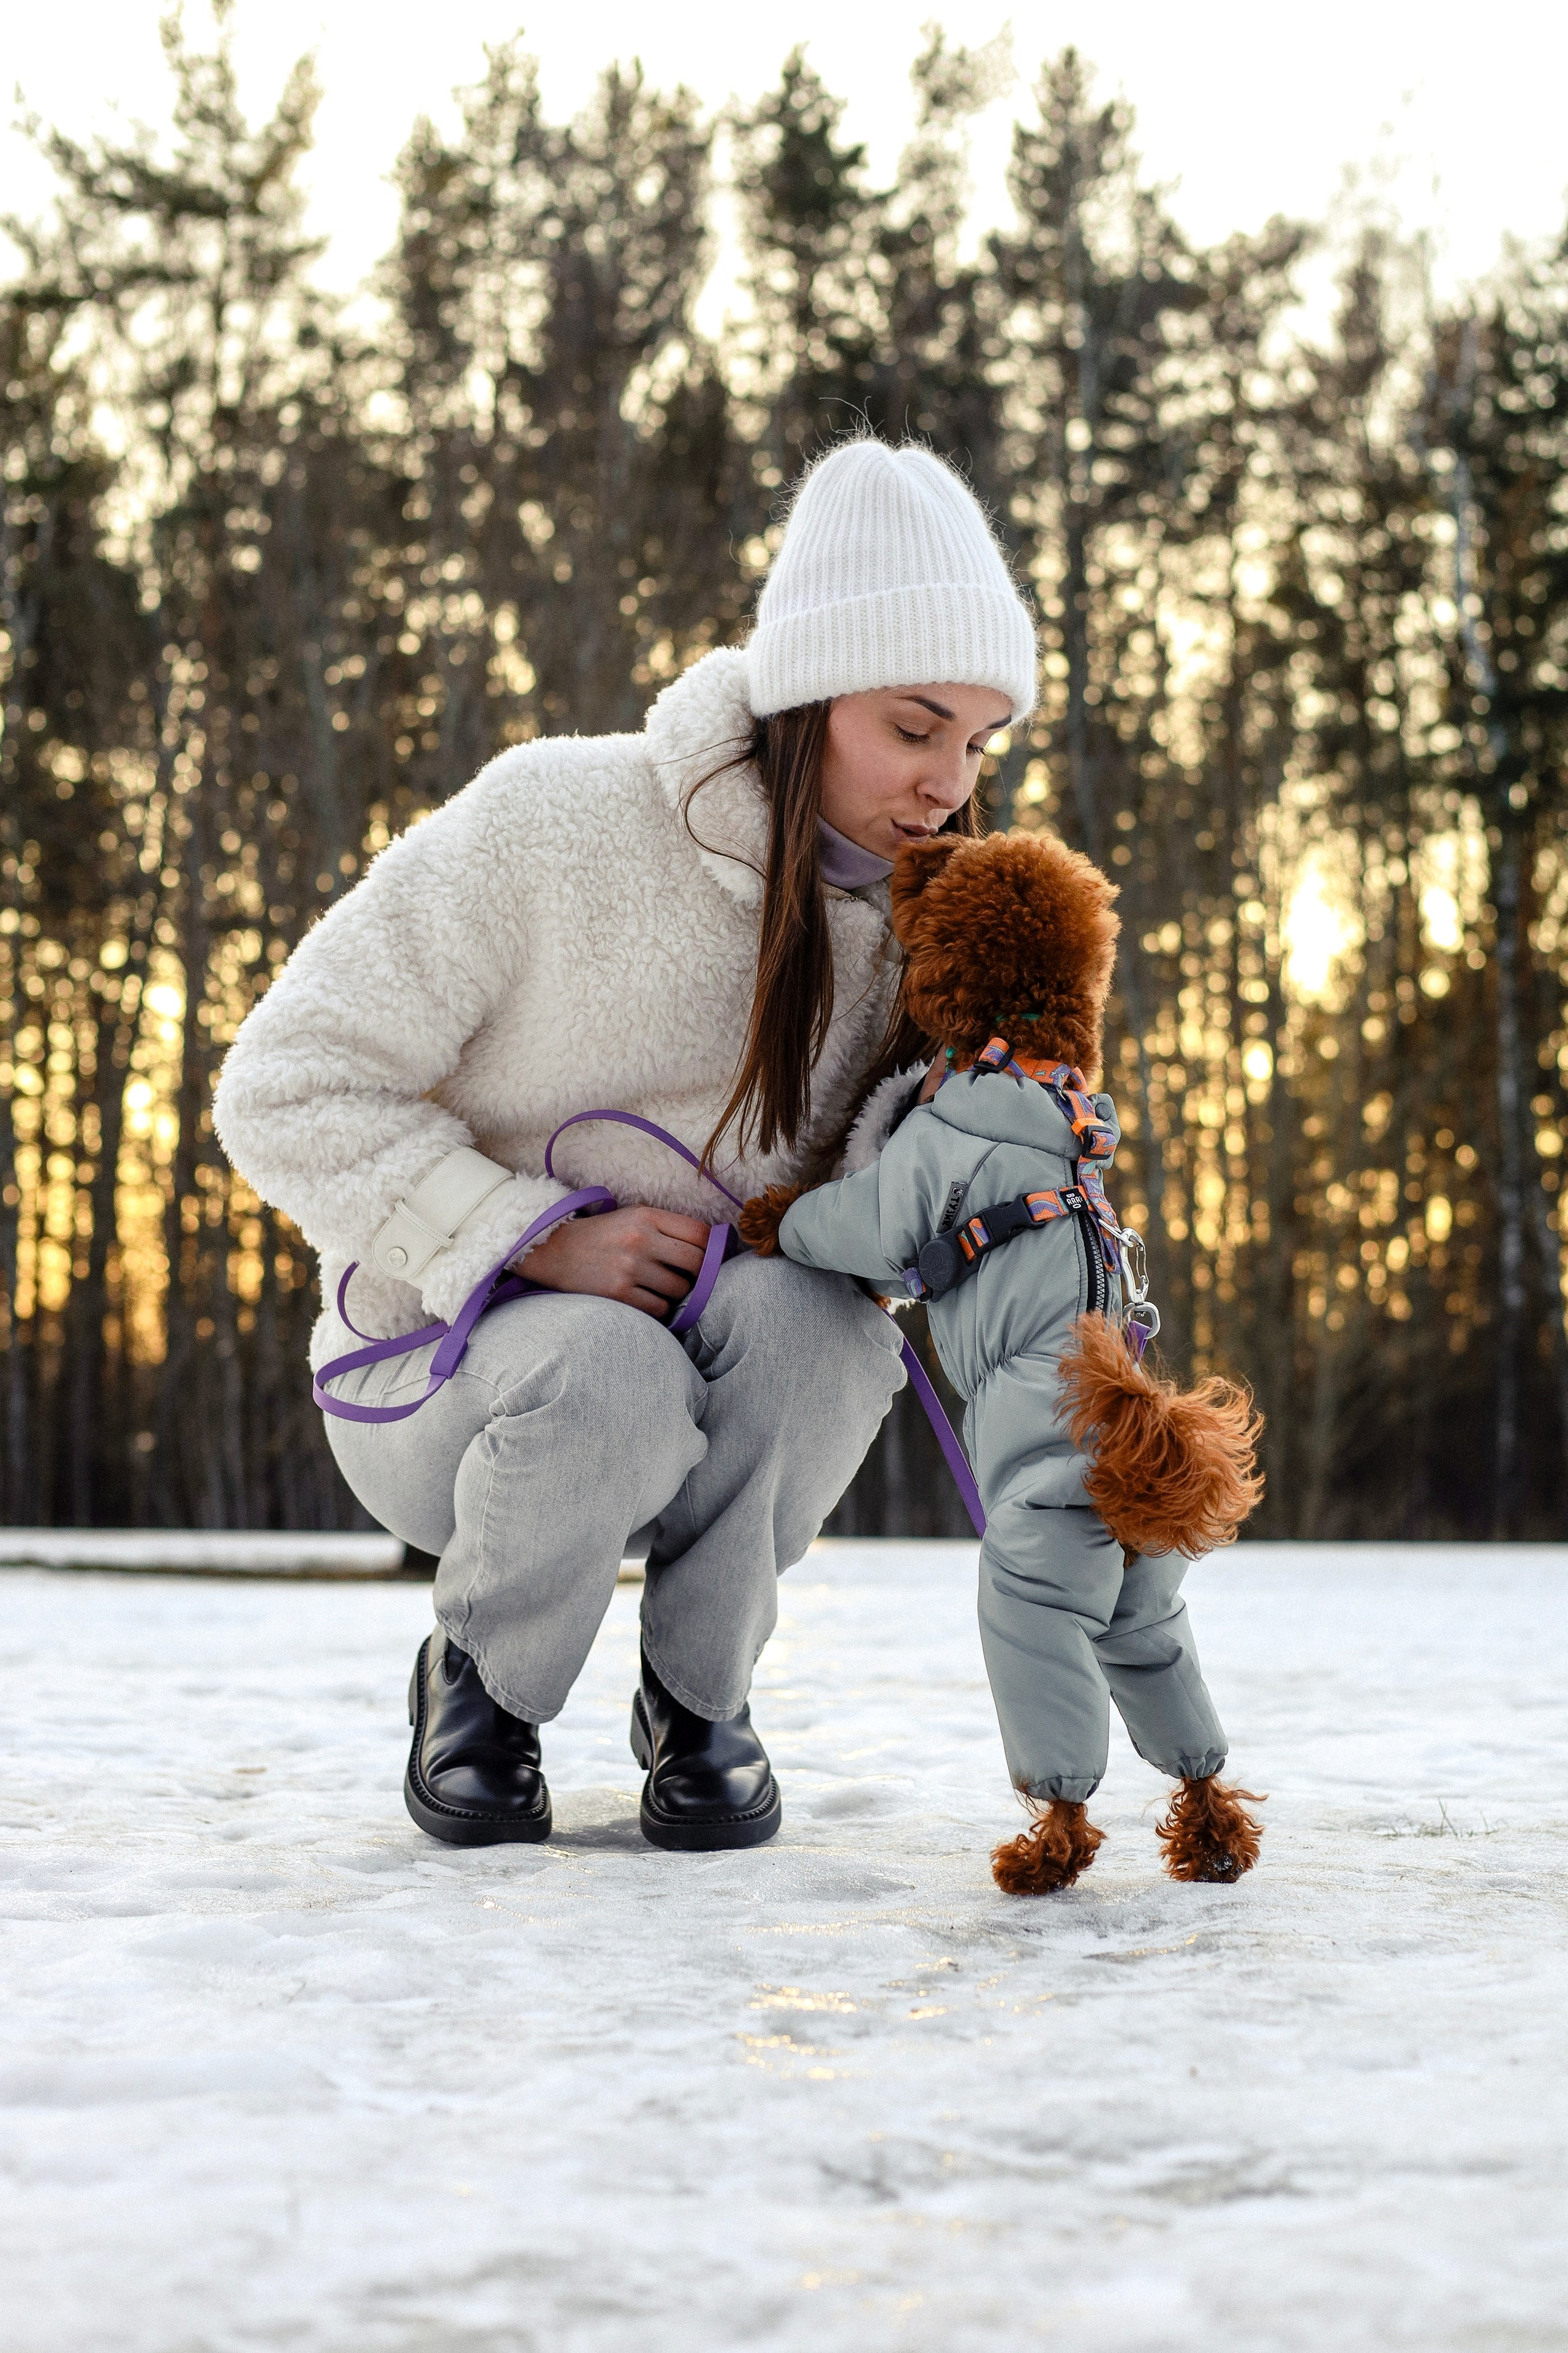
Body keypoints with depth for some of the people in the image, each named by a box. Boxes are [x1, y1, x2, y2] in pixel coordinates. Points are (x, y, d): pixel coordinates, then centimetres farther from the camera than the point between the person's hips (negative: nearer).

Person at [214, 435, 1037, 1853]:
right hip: (445, 1362, -3)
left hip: (717, 1400, 3)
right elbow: (289, 1092, -17)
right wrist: (547, 1243, -26)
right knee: (613, 1376, -37)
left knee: (800, 1312, -32)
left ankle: (702, 1695, -6)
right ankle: (480, 1680, -4)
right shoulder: (553, 822, -19)